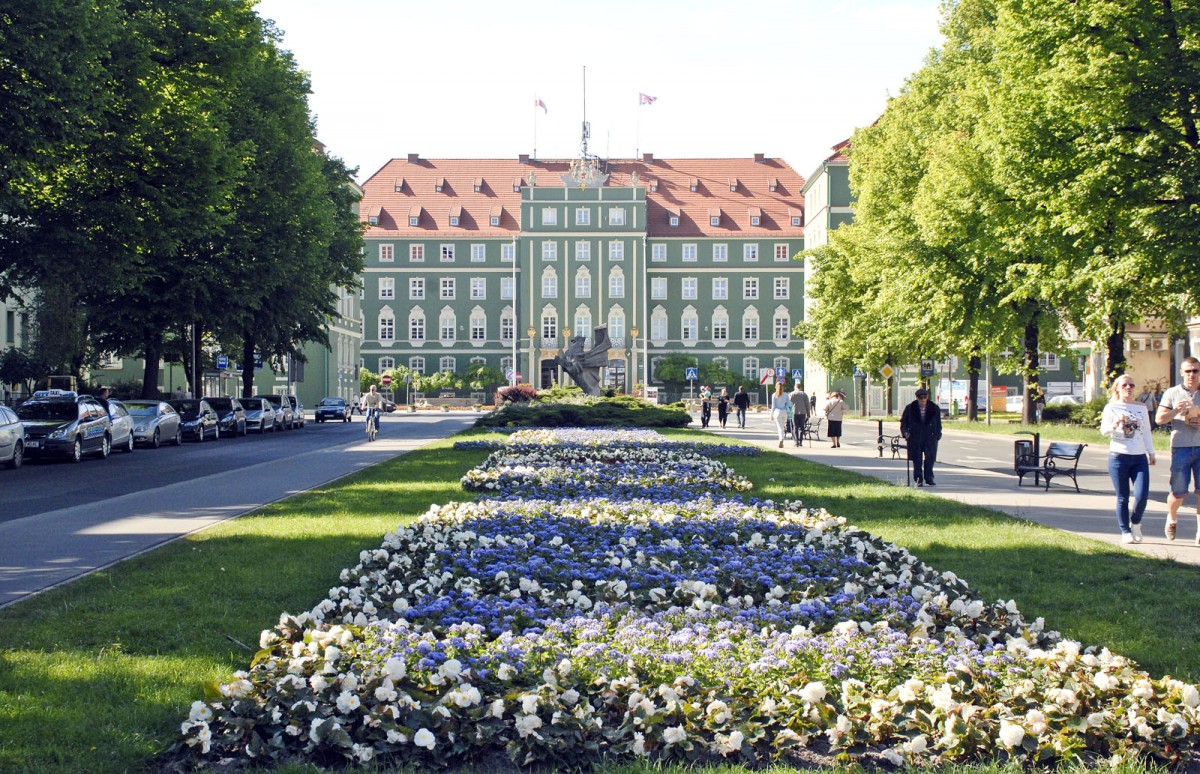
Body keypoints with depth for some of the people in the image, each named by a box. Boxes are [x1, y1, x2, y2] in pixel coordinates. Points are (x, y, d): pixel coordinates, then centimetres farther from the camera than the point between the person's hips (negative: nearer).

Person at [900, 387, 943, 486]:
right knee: (917, 460, 0)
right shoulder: (910, 408, 5)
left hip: (930, 438, 0)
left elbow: (938, 425, 14)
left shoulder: (934, 409, 7)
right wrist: (905, 433, -5)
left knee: (929, 459, -5)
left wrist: (937, 436, 4)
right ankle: (919, 480, 5)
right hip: (915, 438, 0)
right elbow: (903, 422, 10)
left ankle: (929, 478, 4)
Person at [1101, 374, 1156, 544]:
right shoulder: (1111, 407, 2)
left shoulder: (1141, 407, 13)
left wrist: (1151, 452, 18)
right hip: (1119, 457, -3)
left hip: (1139, 457, 3)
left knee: (1142, 495, -9)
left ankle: (1135, 524, 16)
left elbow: (1147, 432, 20)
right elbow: (1103, 430, -9)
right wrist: (1114, 424, -29)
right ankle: (1125, 532, 12)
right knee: (1123, 498, 0)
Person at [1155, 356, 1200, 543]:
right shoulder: (1172, 393, 6)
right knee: (1179, 492, 1)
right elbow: (1159, 419, 0)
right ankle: (1172, 518, 31)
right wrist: (1176, 411, -17)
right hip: (1181, 447, -1)